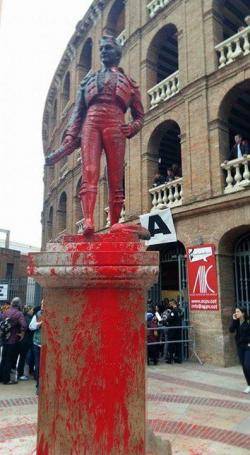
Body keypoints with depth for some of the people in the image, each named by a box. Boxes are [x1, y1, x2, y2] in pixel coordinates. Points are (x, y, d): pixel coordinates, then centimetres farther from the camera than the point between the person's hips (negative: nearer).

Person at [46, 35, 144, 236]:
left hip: (115, 126, -1)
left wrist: (131, 128, -5)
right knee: (89, 174, -19)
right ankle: (88, 222, -31)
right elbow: (78, 112, 17)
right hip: (91, 124, 1)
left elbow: (139, 115, 19)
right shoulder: (89, 80, 27)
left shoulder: (129, 83, 23)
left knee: (116, 181, -9)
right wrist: (69, 141, 3)